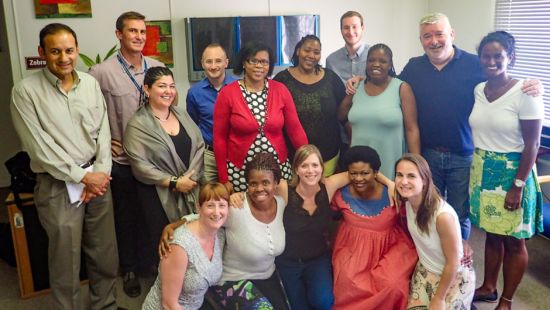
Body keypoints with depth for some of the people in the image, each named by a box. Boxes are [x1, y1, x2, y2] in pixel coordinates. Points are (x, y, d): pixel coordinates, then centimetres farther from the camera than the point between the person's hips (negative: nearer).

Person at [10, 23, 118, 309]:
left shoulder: (90, 83, 5)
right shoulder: (25, 91, -8)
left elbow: (103, 131, 6)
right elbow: (39, 147, -12)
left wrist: (101, 172, -6)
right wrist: (83, 176, -13)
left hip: (97, 178, 4)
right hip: (58, 185, -4)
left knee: (105, 253, 12)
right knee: (66, 260, 7)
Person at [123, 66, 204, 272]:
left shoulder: (181, 114, 10)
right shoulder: (138, 124, -7)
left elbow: (199, 146, 4)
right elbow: (140, 165, -14)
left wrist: (190, 177, -9)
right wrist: (174, 182, -14)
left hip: (190, 192, 4)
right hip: (159, 196, -4)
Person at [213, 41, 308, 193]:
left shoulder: (280, 90, -1)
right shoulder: (227, 93, -6)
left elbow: (295, 129, 4)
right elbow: (220, 138, -2)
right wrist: (223, 179, -2)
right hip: (240, 170, -2)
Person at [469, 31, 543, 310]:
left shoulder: (524, 93, -14)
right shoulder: (478, 90, 3)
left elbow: (532, 145, -14)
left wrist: (518, 186, -16)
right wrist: (474, 169, 7)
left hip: (512, 172, -5)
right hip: (482, 171, 5)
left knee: (513, 240, 7)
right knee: (491, 233, 17)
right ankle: (488, 287, 34)